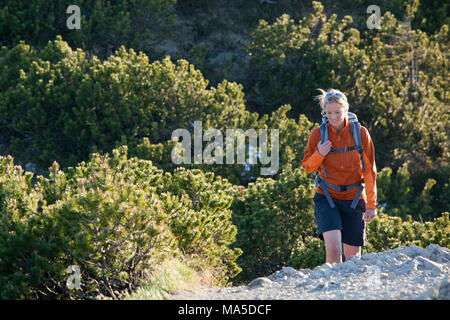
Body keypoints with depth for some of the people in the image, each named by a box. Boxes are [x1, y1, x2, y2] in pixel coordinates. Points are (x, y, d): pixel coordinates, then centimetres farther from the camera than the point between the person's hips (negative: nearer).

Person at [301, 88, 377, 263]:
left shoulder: (360, 133, -2)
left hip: (353, 200, 1)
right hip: (327, 198, -1)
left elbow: (369, 170, 3)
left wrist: (371, 204, 1)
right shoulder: (318, 134, -2)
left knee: (352, 255, 5)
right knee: (333, 248, -19)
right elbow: (307, 167, 7)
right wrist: (319, 155, -14)